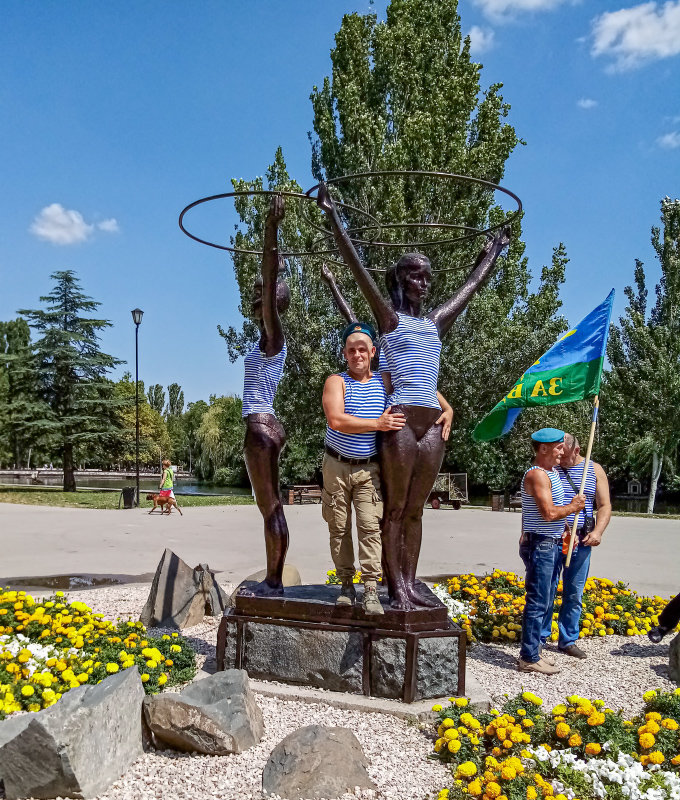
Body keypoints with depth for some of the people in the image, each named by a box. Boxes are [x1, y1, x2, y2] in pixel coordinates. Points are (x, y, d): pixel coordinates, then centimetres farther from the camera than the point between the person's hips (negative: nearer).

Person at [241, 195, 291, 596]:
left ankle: (275, 582, 0)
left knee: (271, 508, -6)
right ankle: (272, 579, 18)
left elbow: (270, 286, -20)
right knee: (270, 507, 11)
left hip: (262, 428, -10)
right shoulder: (269, 337, 15)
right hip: (266, 426, 10)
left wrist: (272, 230, -25)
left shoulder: (273, 335, -8)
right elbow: (268, 285, 29)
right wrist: (270, 234, 37)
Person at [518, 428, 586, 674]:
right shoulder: (537, 474, -16)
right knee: (538, 603, -6)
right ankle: (529, 658, 1)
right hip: (540, 545, -10)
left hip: (553, 545, 10)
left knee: (545, 601, 15)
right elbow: (548, 513, -24)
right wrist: (573, 507, -9)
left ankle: (535, 649, 24)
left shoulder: (552, 473, 15)